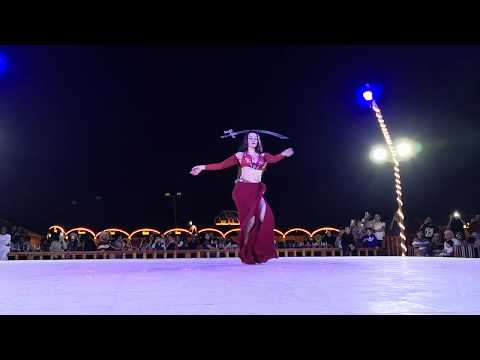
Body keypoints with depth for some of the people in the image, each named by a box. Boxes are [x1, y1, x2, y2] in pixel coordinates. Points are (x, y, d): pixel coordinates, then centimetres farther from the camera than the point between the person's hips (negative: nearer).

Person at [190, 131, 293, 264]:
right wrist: (203, 167, 0)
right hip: (243, 190, -3)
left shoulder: (263, 156, 17)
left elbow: (274, 159, -4)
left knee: (264, 216, -18)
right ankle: (247, 253, 1)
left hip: (257, 190, 3)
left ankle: (257, 252, -6)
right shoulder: (240, 155, 11)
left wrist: (283, 154, -26)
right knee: (251, 217, -14)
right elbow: (222, 165, 7)